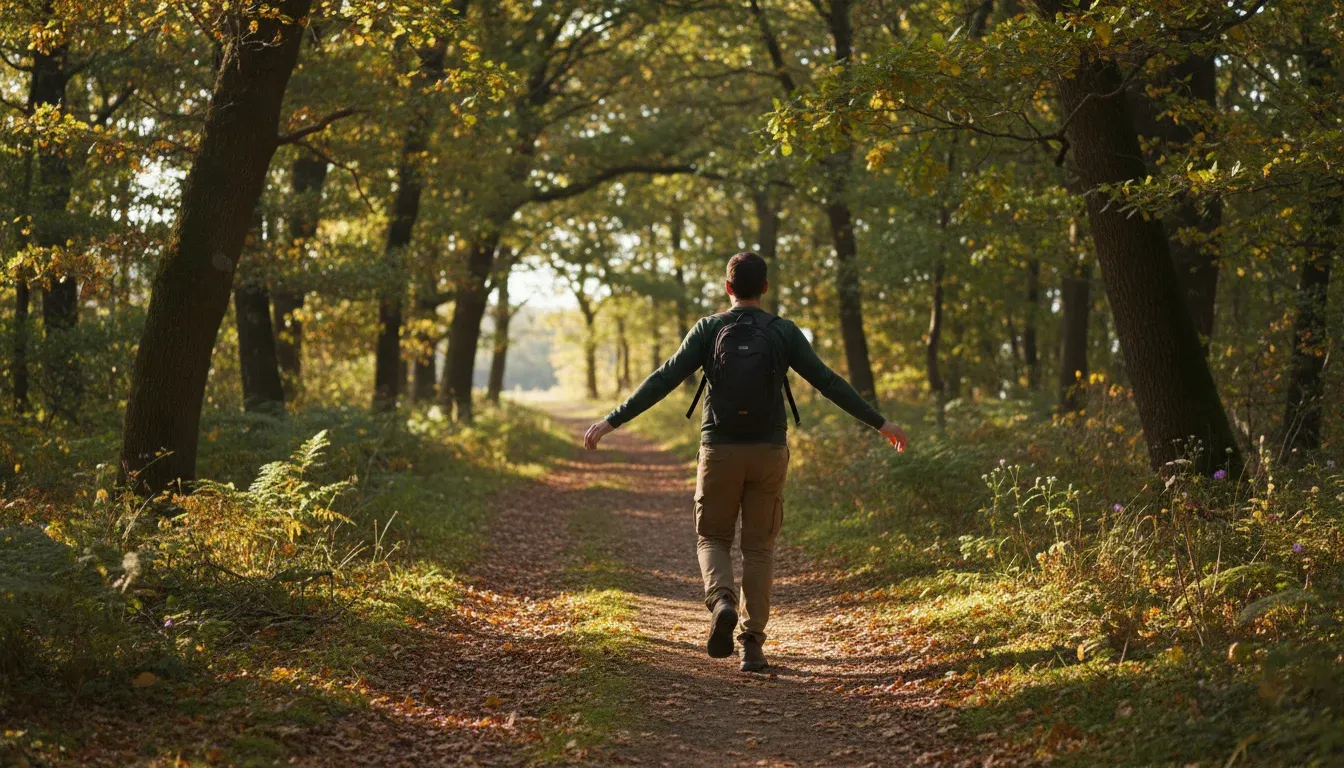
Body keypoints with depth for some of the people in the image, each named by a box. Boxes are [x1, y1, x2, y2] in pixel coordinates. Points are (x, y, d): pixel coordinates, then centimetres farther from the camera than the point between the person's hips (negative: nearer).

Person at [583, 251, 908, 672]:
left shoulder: (708, 329, -2)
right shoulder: (784, 332, 0)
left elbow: (664, 380, -6)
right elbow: (828, 382, 3)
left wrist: (612, 420, -2)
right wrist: (879, 422, 11)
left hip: (719, 451, -1)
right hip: (768, 452, 1)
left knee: (713, 538, 15)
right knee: (759, 548, 10)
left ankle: (722, 602, -15)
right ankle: (752, 644, 3)